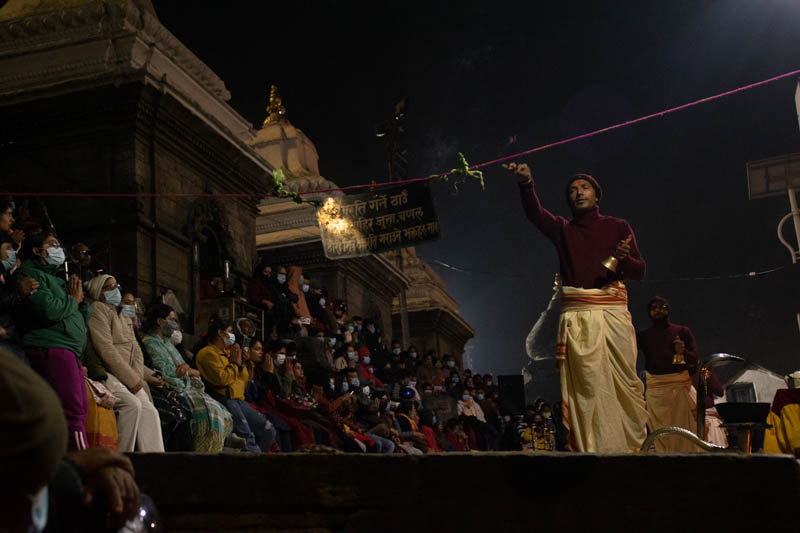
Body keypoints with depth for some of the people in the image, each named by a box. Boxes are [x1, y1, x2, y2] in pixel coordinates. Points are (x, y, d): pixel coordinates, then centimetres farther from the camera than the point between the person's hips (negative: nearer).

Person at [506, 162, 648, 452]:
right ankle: (591, 449, -10)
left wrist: (624, 258, -13)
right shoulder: (562, 229, 17)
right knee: (586, 386, -8)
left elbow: (640, 271, 11)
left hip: (613, 313, 0)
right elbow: (534, 212, -4)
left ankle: (634, 444, 7)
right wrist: (526, 184, -24)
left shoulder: (618, 227, 16)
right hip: (576, 318, 0)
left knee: (624, 382, -5)